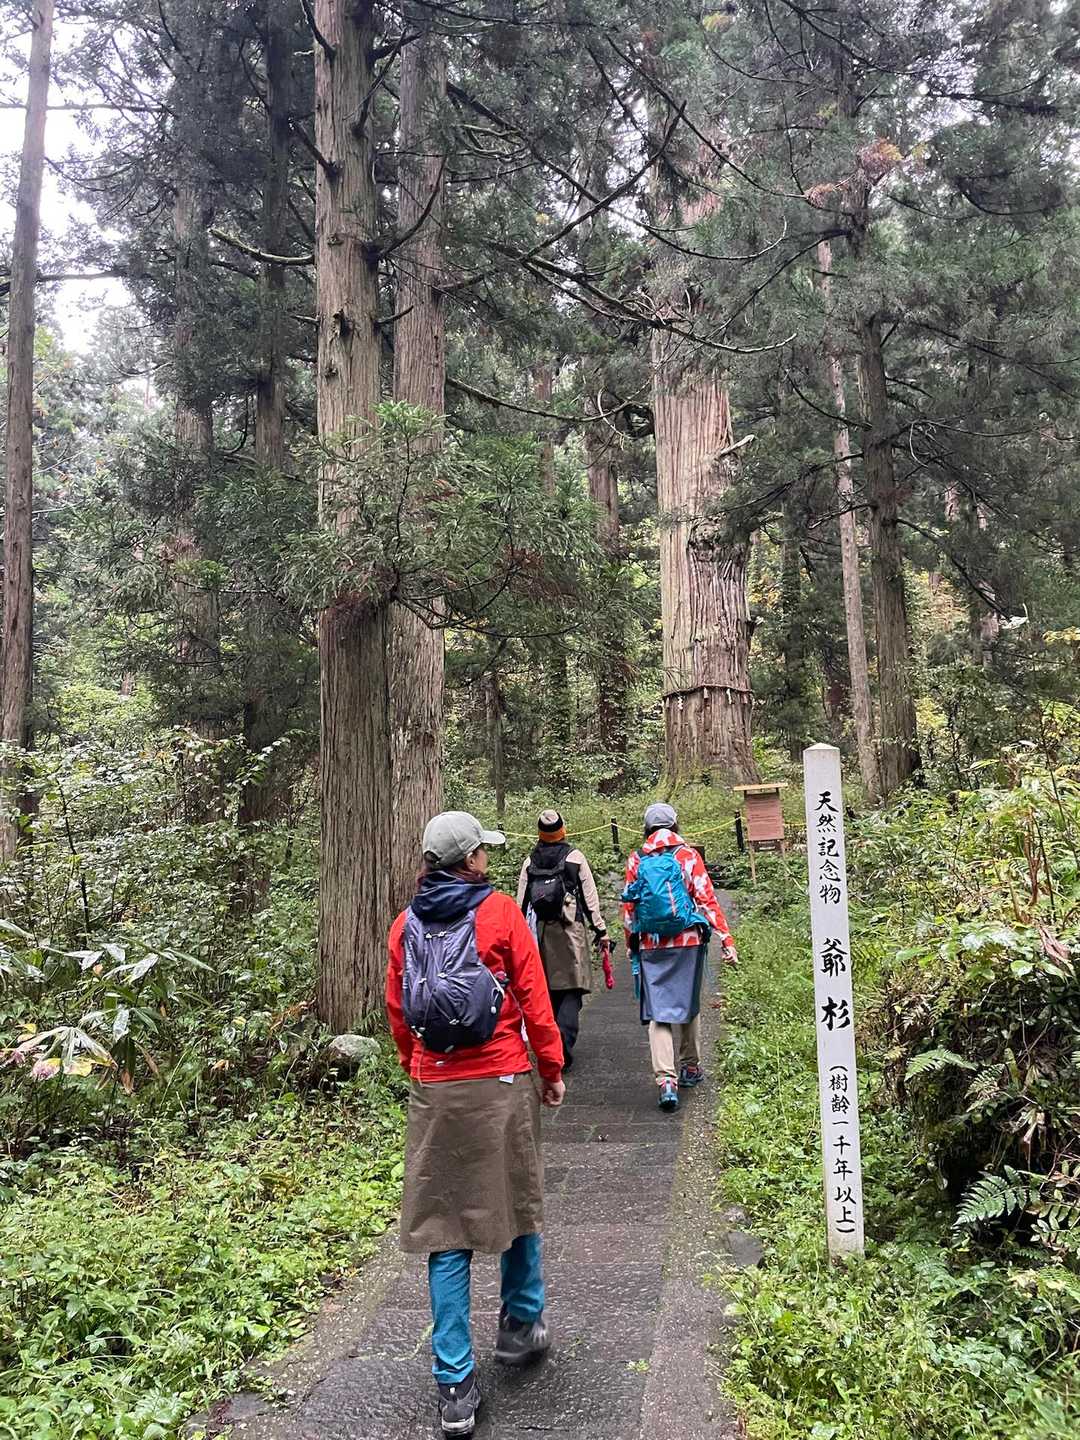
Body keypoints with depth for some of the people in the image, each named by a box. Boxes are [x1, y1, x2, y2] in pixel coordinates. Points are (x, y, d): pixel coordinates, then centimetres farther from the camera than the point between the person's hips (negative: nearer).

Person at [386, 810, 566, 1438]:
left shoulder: (406, 925, 3)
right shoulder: (501, 912, -8)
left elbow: (398, 1011, 9)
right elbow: (534, 1000, -7)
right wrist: (553, 1068, 5)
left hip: (434, 1092, 3)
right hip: (502, 1084, -3)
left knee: (446, 1227, 8)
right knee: (518, 1201, 20)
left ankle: (456, 1386, 11)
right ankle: (522, 1326, 37)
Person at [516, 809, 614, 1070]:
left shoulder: (529, 862, 8)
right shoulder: (575, 857, 0)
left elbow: (521, 904, 9)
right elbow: (590, 898, -1)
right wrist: (601, 930, 5)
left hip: (539, 932, 3)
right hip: (571, 931, -3)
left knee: (547, 990, 14)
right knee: (571, 991, -1)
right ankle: (564, 1046, -15)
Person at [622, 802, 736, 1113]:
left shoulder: (636, 861, 4)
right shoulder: (688, 856, -1)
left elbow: (628, 907, 6)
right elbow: (707, 900, -5)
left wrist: (630, 945, 17)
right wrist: (726, 939, -3)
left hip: (650, 946, 0)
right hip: (689, 941, 0)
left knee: (658, 1012, 0)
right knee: (689, 1006, 17)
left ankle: (665, 1079, -12)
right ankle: (690, 1068, 30)